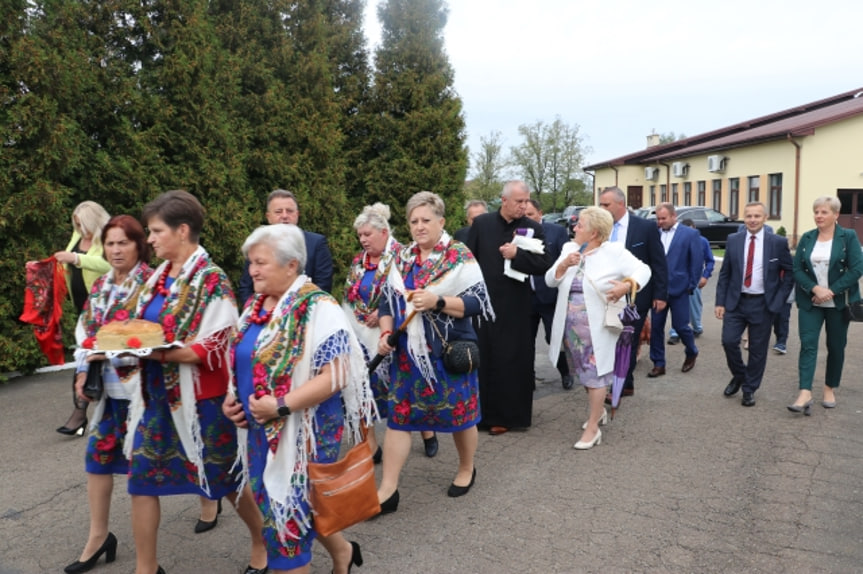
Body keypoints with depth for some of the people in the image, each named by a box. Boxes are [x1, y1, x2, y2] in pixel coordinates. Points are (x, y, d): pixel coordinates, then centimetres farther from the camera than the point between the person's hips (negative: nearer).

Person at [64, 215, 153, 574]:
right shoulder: (100, 286, 10)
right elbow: (84, 330, 14)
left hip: (140, 385, -7)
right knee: (98, 456, 12)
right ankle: (98, 536, 25)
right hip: (107, 386, 7)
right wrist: (83, 370, 3)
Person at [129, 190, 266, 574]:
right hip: (156, 395, 7)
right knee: (142, 479, 10)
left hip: (200, 398, -7)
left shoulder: (211, 280, -14)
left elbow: (213, 349, -20)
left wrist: (155, 352, -28)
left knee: (225, 478, 9)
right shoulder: (158, 277, 7)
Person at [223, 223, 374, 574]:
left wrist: (282, 405, -27)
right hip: (261, 431, 8)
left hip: (303, 431, -8)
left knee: (288, 514, 2)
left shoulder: (317, 308, -17)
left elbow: (336, 375, -23)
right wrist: (232, 398, 1)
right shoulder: (255, 306, 7)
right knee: (276, 509, 20)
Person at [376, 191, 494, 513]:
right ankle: (388, 489, 12)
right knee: (398, 415, 4)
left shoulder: (460, 257, -8)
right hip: (408, 352, 4)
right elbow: (388, 300, 11)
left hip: (449, 352, -4)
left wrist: (437, 302, -25)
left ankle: (467, 469, 37)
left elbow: (477, 303, -13)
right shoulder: (402, 258, 7)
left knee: (459, 413, 11)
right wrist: (385, 333, -5)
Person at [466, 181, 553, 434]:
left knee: (513, 361, 4)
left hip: (515, 307, -1)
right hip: (482, 302, 1)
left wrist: (517, 254, -19)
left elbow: (545, 263, -6)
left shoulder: (534, 228, 0)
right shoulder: (481, 223, 2)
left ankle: (508, 415, 16)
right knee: (483, 360, 8)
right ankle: (482, 412, 21)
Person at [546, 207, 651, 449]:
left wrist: (627, 285, -29)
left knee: (595, 372, -1)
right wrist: (564, 265, -18)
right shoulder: (569, 249, 4)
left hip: (597, 326, -6)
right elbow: (550, 280, 1)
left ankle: (593, 427, 7)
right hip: (571, 325, 6)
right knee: (584, 371, 19)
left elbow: (643, 269, -11)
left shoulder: (614, 251, -11)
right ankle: (598, 410, 40)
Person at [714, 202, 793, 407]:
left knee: (757, 349, 5)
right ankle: (738, 376, 23)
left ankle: (749, 389, 21)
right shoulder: (733, 240, 2)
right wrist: (720, 302, 0)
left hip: (763, 304, -1)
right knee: (729, 341, -6)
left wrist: (779, 299, -4)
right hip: (736, 301, 2)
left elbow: (789, 272, 4)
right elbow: (724, 274, 5)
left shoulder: (778, 242, -3)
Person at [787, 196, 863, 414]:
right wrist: (815, 289, -15)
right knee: (807, 345, -9)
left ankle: (830, 389, 26)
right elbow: (797, 269, 0)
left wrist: (831, 291, -16)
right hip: (810, 302, 1)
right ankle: (805, 394, -15)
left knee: (836, 347, 9)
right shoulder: (806, 238, 4)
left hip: (838, 303, -1)